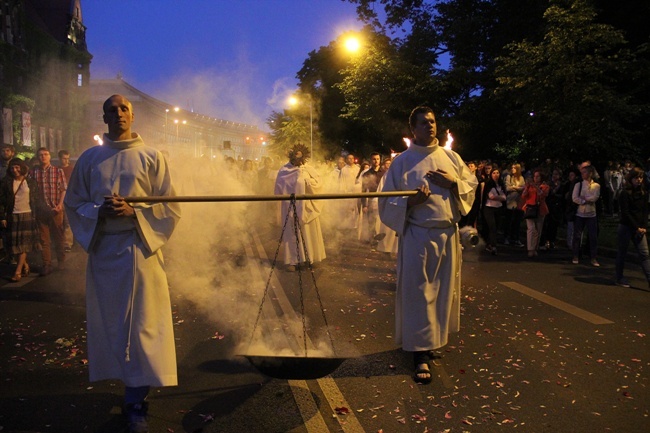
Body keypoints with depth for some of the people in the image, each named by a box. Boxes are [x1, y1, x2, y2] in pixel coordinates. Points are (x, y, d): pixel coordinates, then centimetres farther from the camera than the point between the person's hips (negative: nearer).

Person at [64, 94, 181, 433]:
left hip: (140, 249, -2)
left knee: (140, 325, -2)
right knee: (110, 323, 8)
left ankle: (136, 402, 8)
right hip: (102, 250, 3)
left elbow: (170, 207, 0)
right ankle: (133, 393, 24)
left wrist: (133, 211, -16)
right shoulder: (89, 159, 9)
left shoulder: (152, 158, 2)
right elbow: (74, 204, 10)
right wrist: (99, 212, -11)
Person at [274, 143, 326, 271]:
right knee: (292, 233, -2)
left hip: (307, 206, 2)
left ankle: (311, 257, 16)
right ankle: (293, 261, 2)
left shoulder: (309, 169, 6)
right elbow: (279, 188, 0)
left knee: (309, 232, 4)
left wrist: (305, 179, -11)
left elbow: (318, 183, 0)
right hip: (291, 207, -2)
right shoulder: (284, 170, 2)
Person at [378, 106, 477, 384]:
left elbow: (472, 186, 11)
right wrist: (411, 201, -20)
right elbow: (387, 201, -2)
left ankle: (436, 338, 32)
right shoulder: (402, 161, 0)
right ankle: (421, 354, 5)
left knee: (444, 291, 12)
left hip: (448, 234, 4)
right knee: (418, 293, -3)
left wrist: (453, 183, -8)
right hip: (417, 235, -4)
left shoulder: (451, 158, 9)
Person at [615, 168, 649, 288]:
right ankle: (619, 278, 17)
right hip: (626, 227, -5)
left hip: (639, 228, 5)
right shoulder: (625, 194, -9)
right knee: (622, 252, 6)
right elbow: (625, 213, -12)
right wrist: (637, 228, -13)